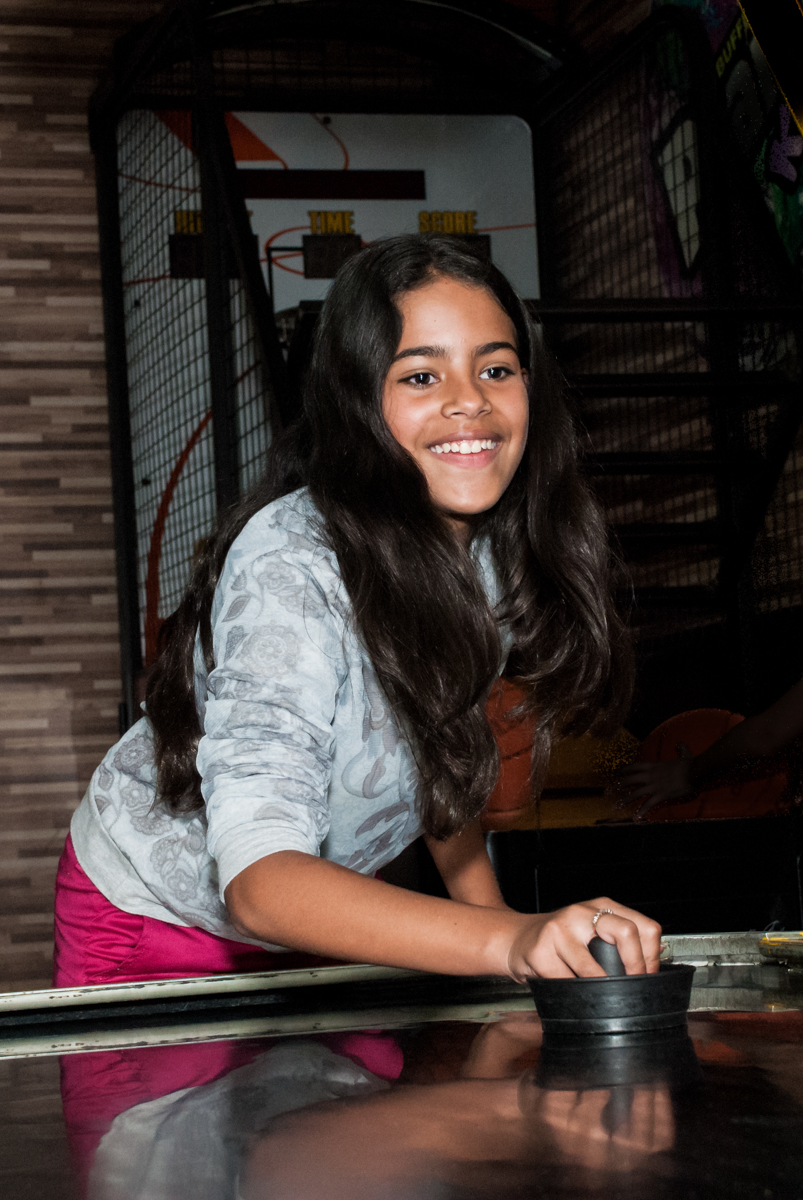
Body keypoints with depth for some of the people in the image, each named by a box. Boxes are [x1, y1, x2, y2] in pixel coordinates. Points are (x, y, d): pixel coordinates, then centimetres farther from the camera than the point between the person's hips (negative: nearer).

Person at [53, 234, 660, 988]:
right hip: (154, 926, -5)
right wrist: (511, 943, -55)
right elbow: (259, 880, -43)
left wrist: (496, 917, -8)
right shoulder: (292, 565, -33)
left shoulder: (495, 544, -12)